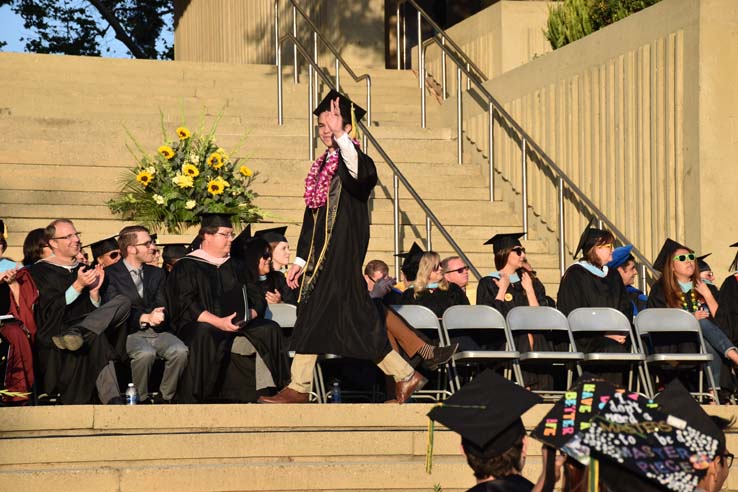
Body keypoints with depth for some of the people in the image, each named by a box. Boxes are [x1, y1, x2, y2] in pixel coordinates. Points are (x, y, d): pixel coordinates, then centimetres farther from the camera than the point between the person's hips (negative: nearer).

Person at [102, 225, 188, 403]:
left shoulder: (157, 274, 18)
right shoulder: (111, 274, 0)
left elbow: (161, 307, 9)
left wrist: (158, 316, -16)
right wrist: (145, 318, -21)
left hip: (156, 330, 5)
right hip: (128, 332, -4)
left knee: (180, 351, -26)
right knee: (146, 353, -36)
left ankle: (166, 398, -8)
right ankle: (141, 400, -14)